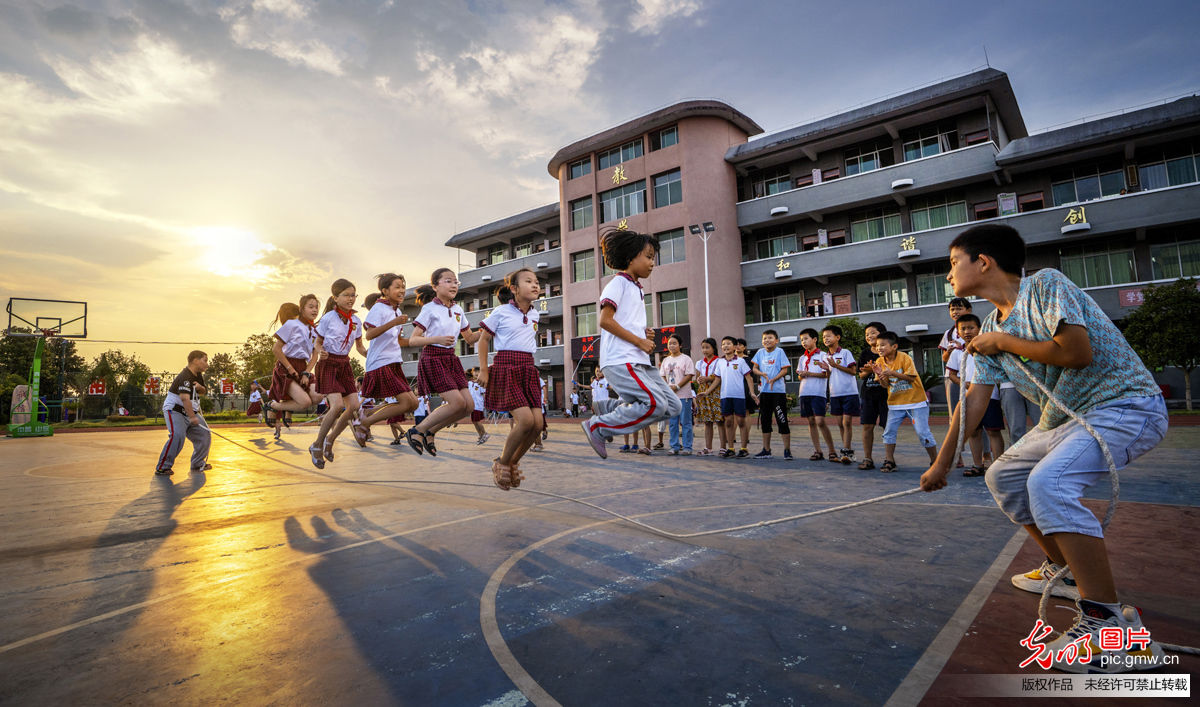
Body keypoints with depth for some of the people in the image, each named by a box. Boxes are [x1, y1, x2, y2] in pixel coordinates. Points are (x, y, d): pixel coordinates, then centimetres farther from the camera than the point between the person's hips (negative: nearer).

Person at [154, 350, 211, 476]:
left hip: (191, 412, 9)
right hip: (174, 410, -9)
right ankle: (162, 468, -16)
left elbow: (202, 392, 21)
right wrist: (192, 417, -36)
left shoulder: (198, 375, 7)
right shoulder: (185, 377, -22)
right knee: (178, 435, -26)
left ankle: (198, 464, 19)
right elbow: (185, 398, -33)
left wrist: (200, 388, -5)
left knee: (204, 435, 5)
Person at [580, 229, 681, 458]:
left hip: (639, 362, 9)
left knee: (672, 406, 3)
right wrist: (639, 341, -14)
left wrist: (645, 335, 8)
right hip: (620, 361, -9)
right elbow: (605, 320, -15)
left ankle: (609, 408, 11)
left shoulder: (636, 288, 24)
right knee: (655, 404, -19)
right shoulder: (618, 283, -4)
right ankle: (598, 427, -6)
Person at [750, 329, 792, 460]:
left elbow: (785, 369, -7)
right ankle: (766, 451, 19)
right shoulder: (760, 352, 9)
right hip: (764, 391, 5)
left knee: (782, 420, -6)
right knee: (765, 421, 10)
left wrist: (774, 379, -20)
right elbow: (754, 368, 8)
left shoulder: (779, 352, -3)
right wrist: (762, 374, -12)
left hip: (778, 391, -5)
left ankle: (787, 450, 2)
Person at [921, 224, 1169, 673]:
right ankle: (1065, 569, 27)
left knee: (1048, 482, -30)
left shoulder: (1045, 284, -16)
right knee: (1002, 477, 13)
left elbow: (1076, 351, -29)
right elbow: (974, 399, 5)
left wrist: (1003, 341, -14)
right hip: (1066, 418, 9)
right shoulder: (991, 328, 5)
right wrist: (942, 462, 5)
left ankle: (1111, 625, -21)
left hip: (1125, 405, -9)